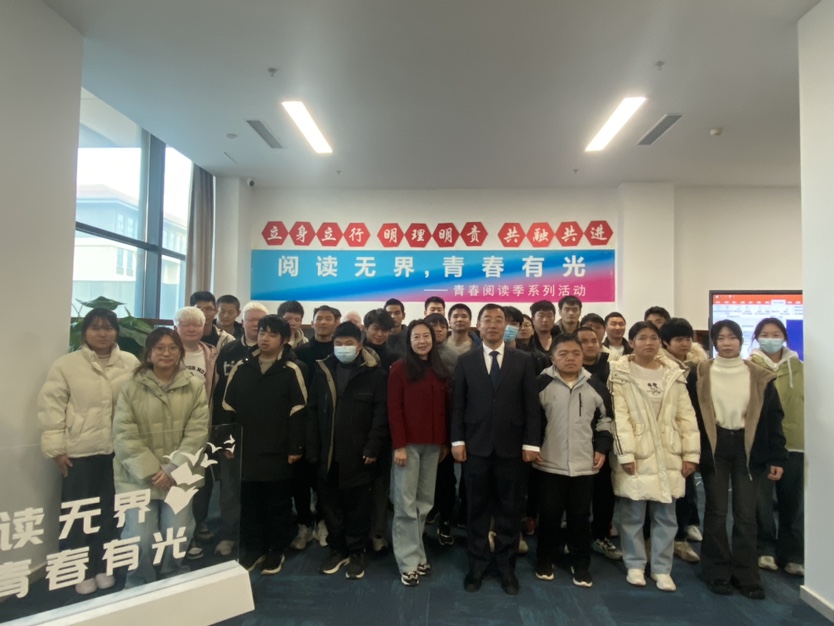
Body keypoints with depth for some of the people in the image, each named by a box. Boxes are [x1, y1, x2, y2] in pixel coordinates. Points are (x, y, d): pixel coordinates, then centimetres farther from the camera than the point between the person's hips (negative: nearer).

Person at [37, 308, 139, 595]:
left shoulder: (131, 363, 0)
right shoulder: (66, 364, -5)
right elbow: (51, 406, -4)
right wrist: (56, 447, -6)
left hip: (119, 449, 2)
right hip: (79, 450, -1)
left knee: (110, 511, 13)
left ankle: (103, 567, 31)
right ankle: (83, 571, 27)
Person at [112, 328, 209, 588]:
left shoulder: (195, 386, 1)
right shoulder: (132, 387, -1)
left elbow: (197, 432, -3)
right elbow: (124, 434, -6)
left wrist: (173, 469, -11)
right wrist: (151, 471, -12)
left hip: (178, 476, 1)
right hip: (140, 476, -1)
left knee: (177, 536, -2)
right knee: (140, 538, -6)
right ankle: (138, 586, 24)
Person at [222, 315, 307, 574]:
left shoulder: (291, 371, -5)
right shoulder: (241, 367, 5)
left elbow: (298, 413, -6)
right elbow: (228, 408, 8)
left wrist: (295, 447, -8)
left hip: (278, 450, -3)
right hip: (247, 449, 3)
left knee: (278, 502, 8)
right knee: (249, 501, 12)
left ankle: (276, 551, 24)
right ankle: (253, 549, 28)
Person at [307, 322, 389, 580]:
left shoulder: (374, 373, -4)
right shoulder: (323, 370, 6)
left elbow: (381, 413, -7)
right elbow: (313, 411, 7)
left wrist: (373, 448, -13)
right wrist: (313, 448, 1)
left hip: (359, 454, -3)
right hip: (328, 453, 4)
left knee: (358, 505, 8)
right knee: (330, 504, 12)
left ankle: (356, 552, 25)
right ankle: (337, 549, 30)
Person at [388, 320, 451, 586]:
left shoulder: (440, 371, 10)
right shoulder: (400, 368, -5)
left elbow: (446, 407, 11)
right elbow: (394, 409, -8)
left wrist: (446, 442, 8)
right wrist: (399, 445, -14)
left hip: (433, 444, 5)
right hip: (408, 443, -5)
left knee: (424, 502, 11)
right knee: (406, 504, 1)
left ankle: (417, 555, 24)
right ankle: (409, 563, 11)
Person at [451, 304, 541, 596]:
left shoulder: (523, 360, 3)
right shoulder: (466, 361, 4)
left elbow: (532, 405, 0)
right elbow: (458, 405, 2)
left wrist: (531, 442, -5)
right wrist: (457, 440, -5)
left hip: (511, 447, 0)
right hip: (476, 446, 0)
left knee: (510, 510, 10)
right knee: (476, 509, 10)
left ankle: (506, 566, 25)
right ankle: (477, 564, 25)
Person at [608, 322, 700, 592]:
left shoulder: (674, 374, 8)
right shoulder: (620, 373, -5)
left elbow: (686, 416, 7)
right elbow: (619, 417, -10)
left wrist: (690, 453, 1)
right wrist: (625, 454, -15)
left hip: (667, 454, 4)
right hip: (635, 453, -3)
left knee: (665, 515, 10)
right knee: (633, 514, 5)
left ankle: (661, 568, 23)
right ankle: (635, 565, 21)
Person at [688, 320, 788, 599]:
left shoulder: (759, 376, 2)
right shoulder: (700, 374, -1)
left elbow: (773, 417, 3)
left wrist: (777, 457, -1)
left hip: (747, 447, 1)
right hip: (714, 447, -1)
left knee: (745, 513, 6)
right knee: (716, 511, 6)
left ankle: (746, 575, 19)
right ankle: (718, 572, 17)